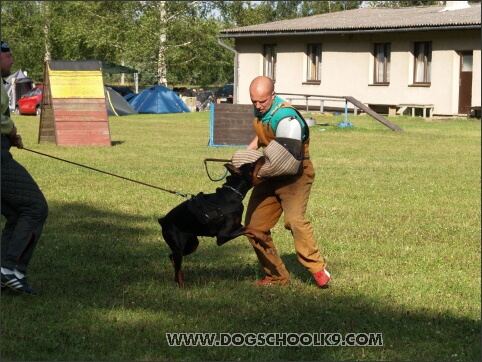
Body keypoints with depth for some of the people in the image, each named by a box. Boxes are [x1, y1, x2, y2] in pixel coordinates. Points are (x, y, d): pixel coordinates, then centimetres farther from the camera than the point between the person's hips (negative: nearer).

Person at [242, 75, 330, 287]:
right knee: (254, 226, 4)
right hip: (270, 177, 8)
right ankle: (277, 276, 13)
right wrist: (248, 151, 8)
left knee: (294, 219, -29)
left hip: (294, 177, -8)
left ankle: (318, 269, -22)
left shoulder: (286, 118, -25)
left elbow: (286, 161, -28)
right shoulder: (260, 111, 3)